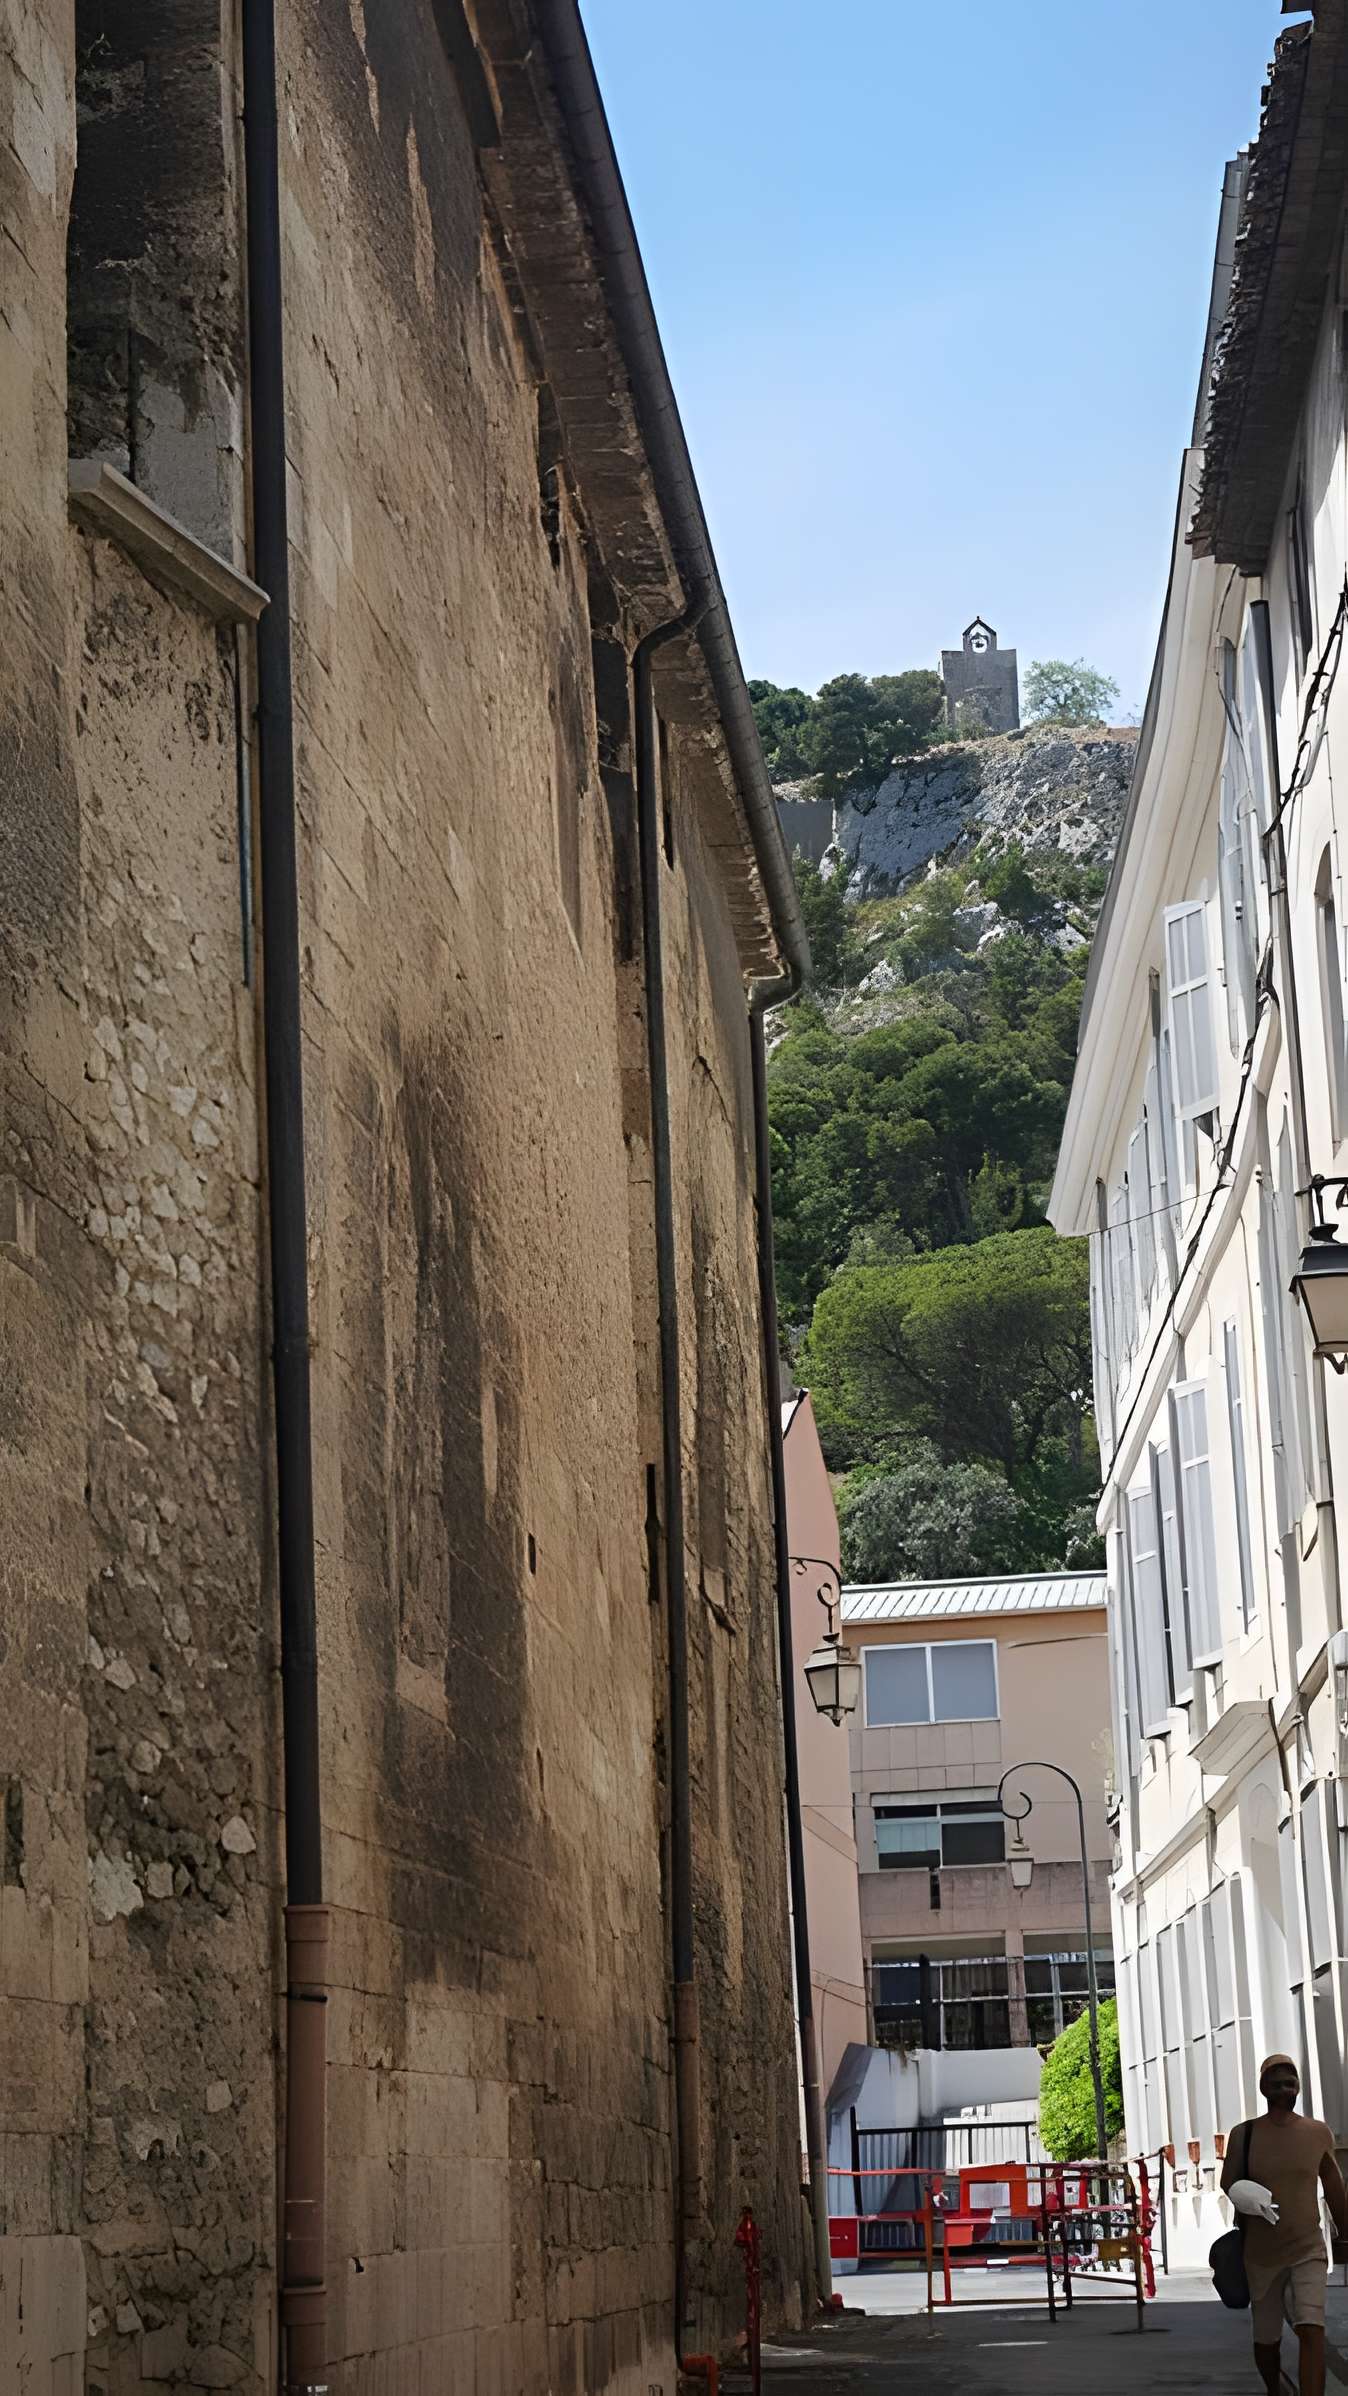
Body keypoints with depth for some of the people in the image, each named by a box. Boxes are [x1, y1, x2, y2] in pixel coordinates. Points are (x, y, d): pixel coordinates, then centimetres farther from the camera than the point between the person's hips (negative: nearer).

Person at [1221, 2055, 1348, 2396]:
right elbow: (1228, 2183, 7)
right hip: (1261, 2255, 1)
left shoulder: (1318, 2133, 0)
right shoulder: (1244, 2134, -3)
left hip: (1308, 2250, -1)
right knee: (1266, 2340, 11)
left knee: (1312, 2330, -21)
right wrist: (1241, 2194, -16)